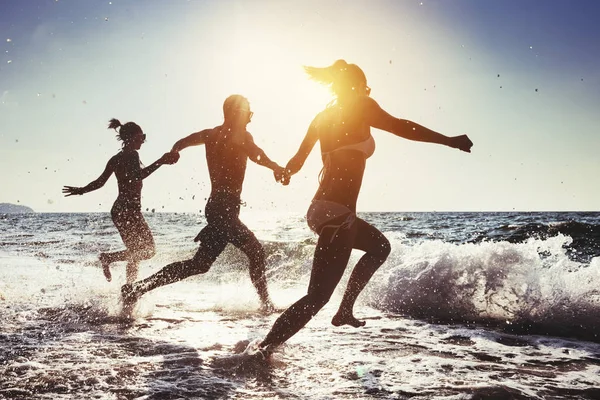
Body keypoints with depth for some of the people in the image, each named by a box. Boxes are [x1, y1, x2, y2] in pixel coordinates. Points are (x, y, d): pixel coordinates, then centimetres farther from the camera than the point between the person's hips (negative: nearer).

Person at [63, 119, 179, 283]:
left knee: (135, 253, 15)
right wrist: (160, 162, -33)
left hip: (119, 209, 10)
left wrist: (81, 190, 26)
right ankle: (108, 257, -11)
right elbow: (138, 175, -29)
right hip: (129, 210, -10)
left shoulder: (116, 158, 14)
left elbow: (100, 181, 13)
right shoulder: (132, 155, -11)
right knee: (148, 250, -6)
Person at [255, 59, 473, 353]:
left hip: (323, 209, 9)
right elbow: (399, 127, -14)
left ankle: (345, 310, 26)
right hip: (336, 213, -9)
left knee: (380, 247, 30)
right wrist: (449, 140, -11)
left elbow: (296, 162, 22)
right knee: (317, 298, -10)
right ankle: (262, 349, -15)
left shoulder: (323, 116, 17)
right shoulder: (358, 107, -1)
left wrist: (286, 173, 44)